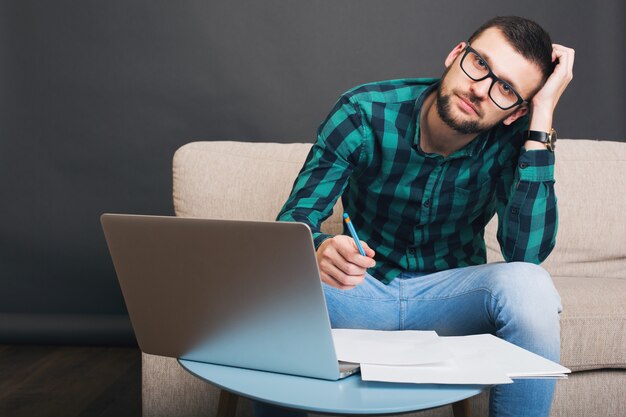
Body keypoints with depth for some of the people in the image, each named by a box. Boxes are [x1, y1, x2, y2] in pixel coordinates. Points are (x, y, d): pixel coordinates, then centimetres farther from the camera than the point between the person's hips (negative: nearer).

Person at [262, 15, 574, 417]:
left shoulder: (513, 139, -13)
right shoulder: (364, 114, -15)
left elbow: (527, 252, -27)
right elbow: (294, 219, -16)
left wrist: (542, 119, -28)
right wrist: (321, 250, -42)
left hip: (448, 294, 0)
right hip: (362, 291, 0)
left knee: (528, 285, -32)